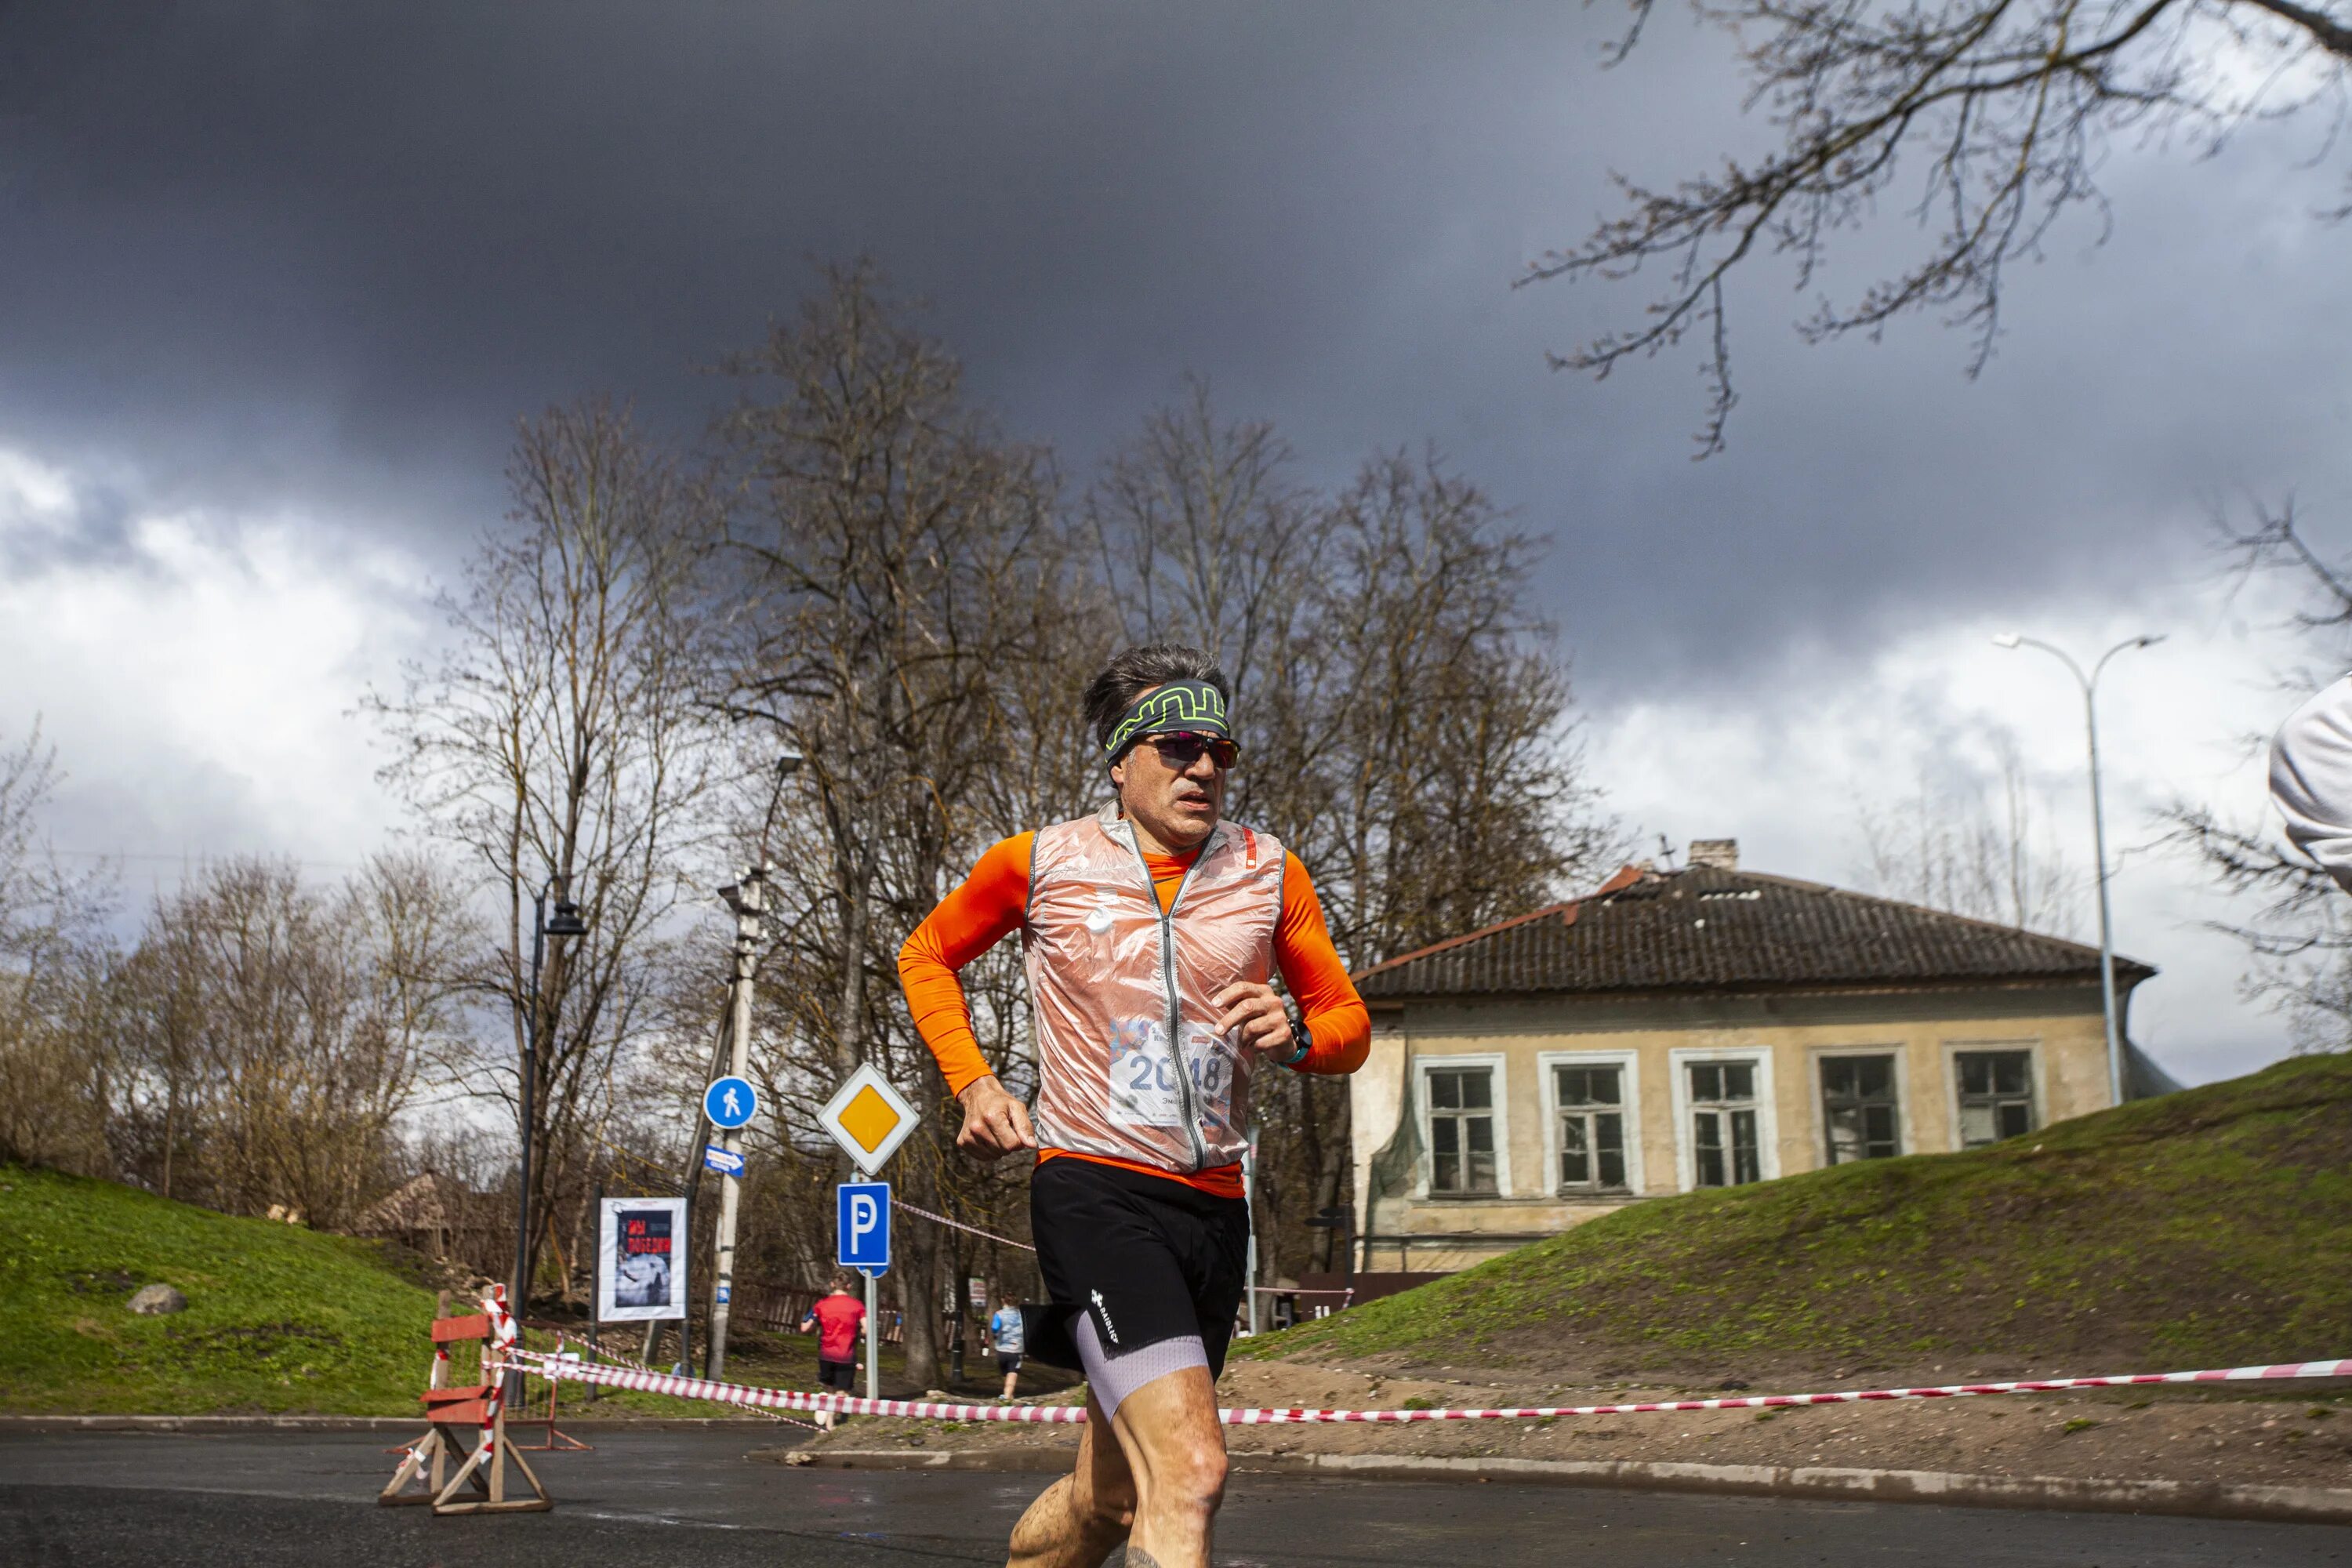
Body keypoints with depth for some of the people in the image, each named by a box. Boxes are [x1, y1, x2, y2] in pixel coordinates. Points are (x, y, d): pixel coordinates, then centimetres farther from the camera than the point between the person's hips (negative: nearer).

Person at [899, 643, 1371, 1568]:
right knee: (1190, 1474, -23)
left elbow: (1349, 1023, 14)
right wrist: (972, 1084, 4)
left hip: (1215, 1205, 5)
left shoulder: (1269, 873, 7)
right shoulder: (1041, 863, 1)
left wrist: (1294, 1036, -9)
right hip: (1095, 1189, -5)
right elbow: (927, 956, 18)